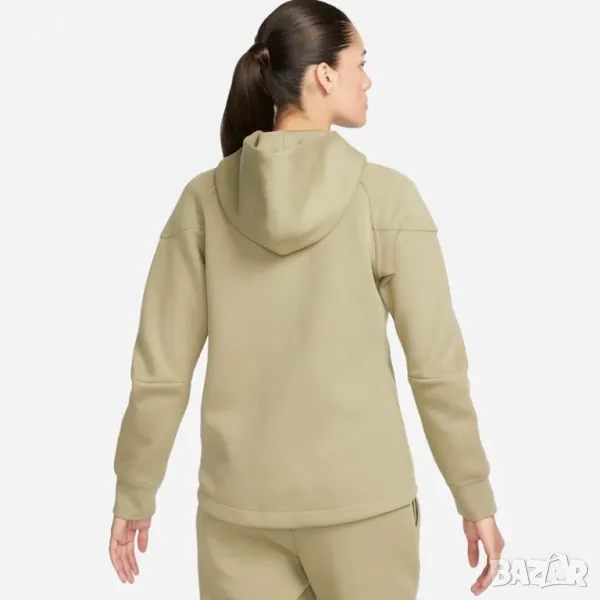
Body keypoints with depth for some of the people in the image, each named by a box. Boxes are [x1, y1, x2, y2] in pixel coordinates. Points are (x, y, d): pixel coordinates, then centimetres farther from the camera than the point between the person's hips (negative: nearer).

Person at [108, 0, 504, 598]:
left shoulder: (204, 199, -4)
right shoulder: (387, 196, -11)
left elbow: (159, 371, -3)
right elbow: (437, 366, -9)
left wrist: (134, 495, 9)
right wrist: (476, 499, 2)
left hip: (239, 505, 2)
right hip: (361, 500, -1)